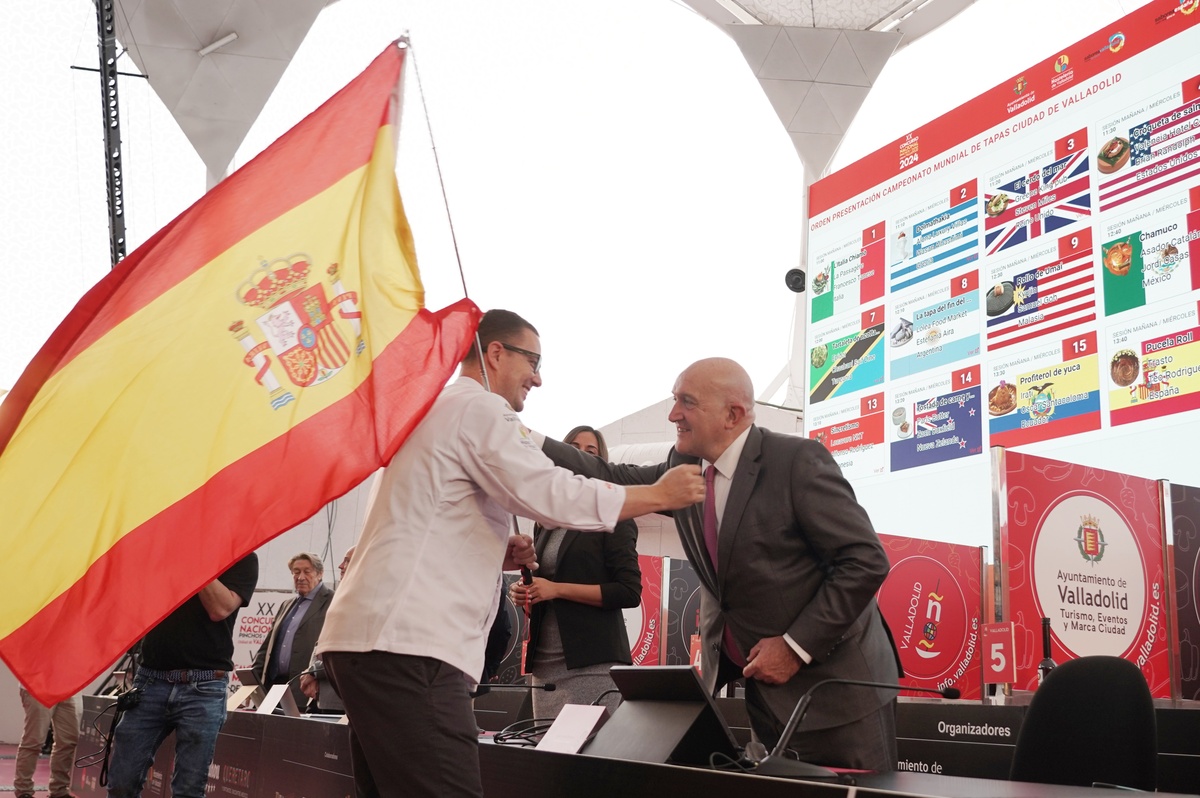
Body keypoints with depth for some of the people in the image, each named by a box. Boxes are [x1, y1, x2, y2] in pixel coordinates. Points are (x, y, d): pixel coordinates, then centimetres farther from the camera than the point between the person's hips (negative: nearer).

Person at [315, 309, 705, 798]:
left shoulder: (435, 411, 27)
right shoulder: (479, 407, -3)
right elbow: (547, 493, -14)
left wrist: (495, 554, 17)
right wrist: (661, 494, -3)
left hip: (371, 635, 10)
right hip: (404, 643, -10)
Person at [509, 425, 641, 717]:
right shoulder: (544, 524, 18)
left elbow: (629, 591, -10)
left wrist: (557, 589, -13)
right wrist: (524, 595, 4)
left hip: (593, 663, -6)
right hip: (544, 664, 6)